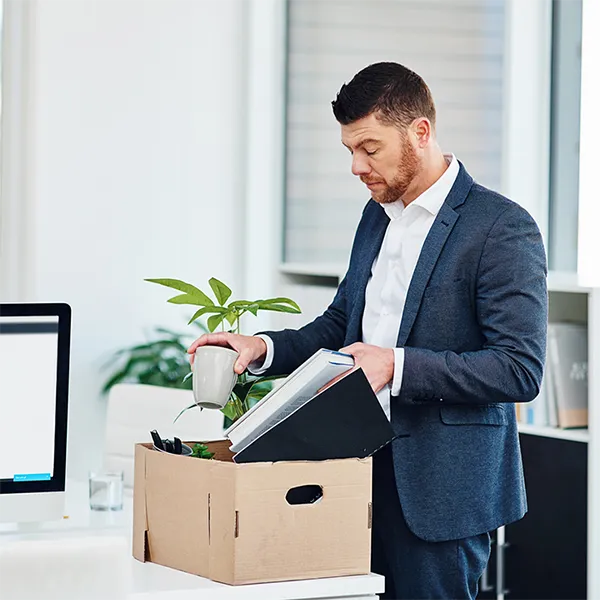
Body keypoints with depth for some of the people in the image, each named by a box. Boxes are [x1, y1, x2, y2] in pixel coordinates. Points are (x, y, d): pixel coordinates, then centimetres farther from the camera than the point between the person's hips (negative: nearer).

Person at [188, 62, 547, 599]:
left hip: (440, 487, -7)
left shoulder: (503, 228, -12)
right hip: (364, 467, 7)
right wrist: (265, 348, 5)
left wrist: (397, 366, -23)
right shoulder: (378, 215, 14)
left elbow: (521, 371, -17)